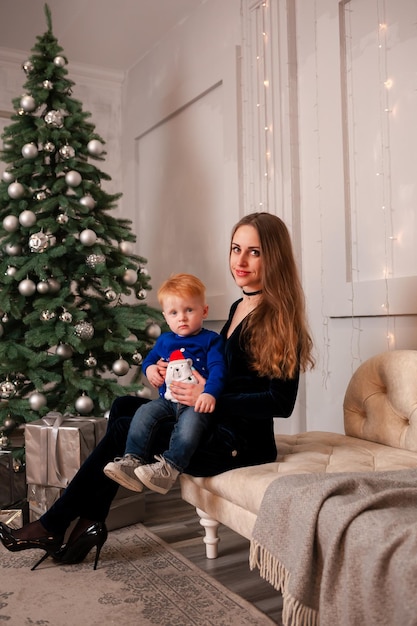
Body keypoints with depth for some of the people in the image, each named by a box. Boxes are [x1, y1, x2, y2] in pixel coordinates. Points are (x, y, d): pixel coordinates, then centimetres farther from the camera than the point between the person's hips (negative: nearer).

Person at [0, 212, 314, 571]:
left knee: (124, 431, -10)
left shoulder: (279, 316, -14)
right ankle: (92, 520, 0)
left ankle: (51, 526, 6)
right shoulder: (239, 306, 12)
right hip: (214, 426, 8)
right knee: (123, 406, 0)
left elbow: (282, 402, -19)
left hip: (240, 443, -8)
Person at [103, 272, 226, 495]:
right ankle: (133, 461, -21)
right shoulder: (164, 340, 18)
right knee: (143, 413, -20)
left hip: (196, 403, -5)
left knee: (191, 421, -36)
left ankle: (168, 467, -38)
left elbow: (217, 369, -13)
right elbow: (148, 359, 32)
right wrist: (149, 369, 5)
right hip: (167, 401, 5)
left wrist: (209, 393, -31)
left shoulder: (210, 340, 1)